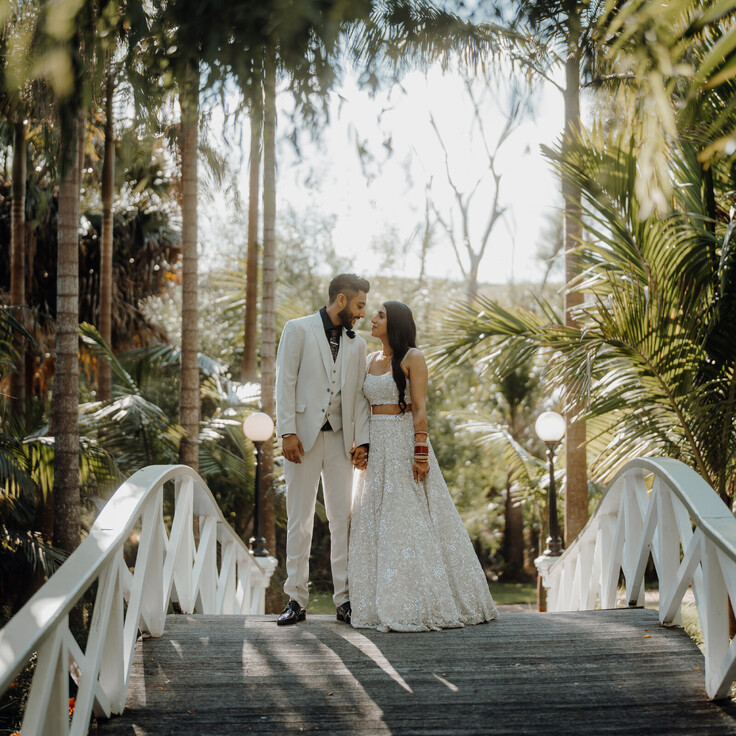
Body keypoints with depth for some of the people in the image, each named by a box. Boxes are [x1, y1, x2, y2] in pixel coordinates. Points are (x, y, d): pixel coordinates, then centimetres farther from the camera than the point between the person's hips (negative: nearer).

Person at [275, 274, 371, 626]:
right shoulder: (298, 330, 2)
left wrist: (361, 439, 2)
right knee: (299, 520, 0)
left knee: (342, 519, 2)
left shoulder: (357, 344, 15)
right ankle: (296, 600, 5)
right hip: (304, 437, -4)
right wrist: (287, 432, -12)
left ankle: (345, 600, 5)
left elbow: (359, 395, 13)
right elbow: (285, 383, -4)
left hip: (339, 438, 4)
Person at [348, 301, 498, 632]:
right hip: (376, 446, 7)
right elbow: (364, 408, 15)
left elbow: (420, 408, -11)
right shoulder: (370, 361, 14)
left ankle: (421, 603, -2)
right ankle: (385, 604, 9)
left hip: (404, 443, -7)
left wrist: (421, 452, -18)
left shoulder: (412, 358, -5)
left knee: (410, 522, -7)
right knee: (375, 524, 4)